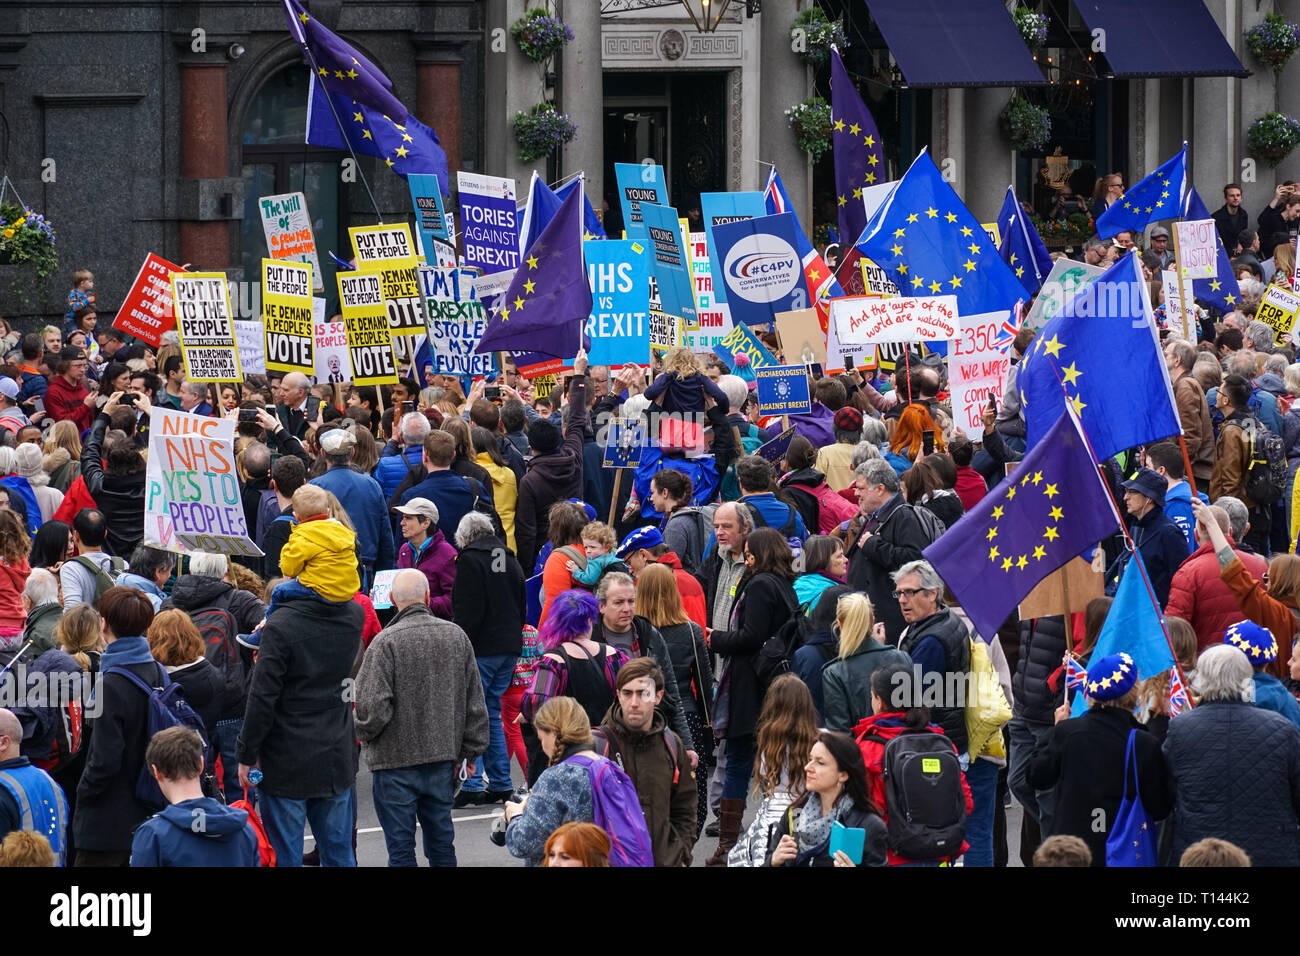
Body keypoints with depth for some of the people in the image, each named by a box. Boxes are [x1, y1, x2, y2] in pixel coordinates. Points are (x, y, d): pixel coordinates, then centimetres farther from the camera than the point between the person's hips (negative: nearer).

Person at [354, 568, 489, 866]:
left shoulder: (385, 643, -16)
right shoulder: (456, 636, 1)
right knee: (441, 841, 15)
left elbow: (372, 707, -19)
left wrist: (365, 734, 3)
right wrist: (469, 751, 16)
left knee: (400, 846, 2)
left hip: (397, 759, -5)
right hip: (443, 757, 5)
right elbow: (475, 703, 7)